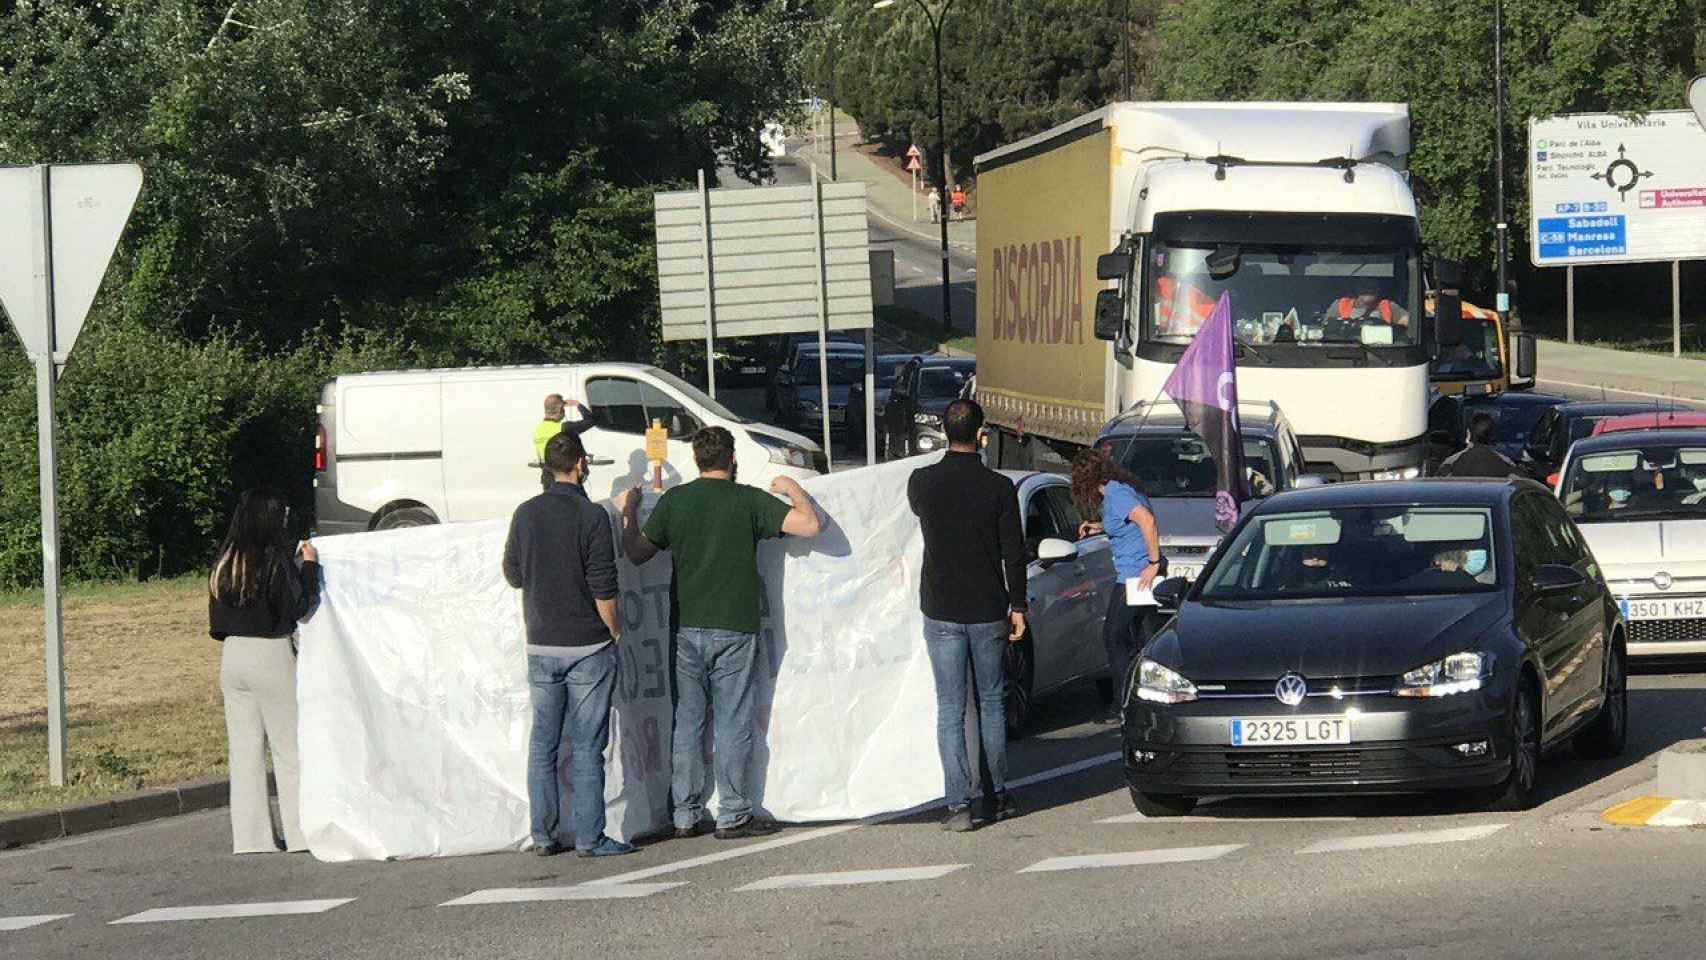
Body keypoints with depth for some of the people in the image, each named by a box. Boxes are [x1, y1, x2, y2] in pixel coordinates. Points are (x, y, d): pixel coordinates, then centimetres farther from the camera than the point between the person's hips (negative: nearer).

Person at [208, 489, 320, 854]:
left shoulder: (224, 563, 6)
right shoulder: (276, 560, -14)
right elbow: (300, 607, -10)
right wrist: (310, 565, 2)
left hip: (233, 656, 6)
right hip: (271, 656, -6)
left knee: (244, 749, 9)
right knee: (289, 748, 3)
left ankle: (250, 835, 9)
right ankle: (300, 832, 5)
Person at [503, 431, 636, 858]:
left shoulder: (526, 514, 2)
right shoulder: (591, 516, -12)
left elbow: (512, 574, 12)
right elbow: (604, 589, -13)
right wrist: (615, 632, 0)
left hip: (541, 646, 4)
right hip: (588, 646, -4)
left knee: (543, 744, 11)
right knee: (587, 746, -1)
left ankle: (543, 835, 12)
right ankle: (588, 837, -1)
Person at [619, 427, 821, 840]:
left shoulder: (674, 500, 2)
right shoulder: (749, 500, -5)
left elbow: (637, 553, 8)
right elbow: (810, 525, -8)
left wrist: (628, 511, 25)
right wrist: (793, 490, 11)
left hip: (687, 629, 3)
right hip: (734, 628, -3)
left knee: (688, 722, 9)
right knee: (732, 723, 2)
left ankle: (686, 815, 11)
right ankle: (733, 815, 3)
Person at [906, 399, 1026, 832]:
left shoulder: (922, 482, -6)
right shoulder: (998, 487, -9)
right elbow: (1014, 553, -6)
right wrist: (1017, 606, 4)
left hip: (941, 612, 0)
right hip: (988, 612, 0)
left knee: (950, 710, 1)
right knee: (992, 702, 16)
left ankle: (960, 806, -5)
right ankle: (999, 796, 21)